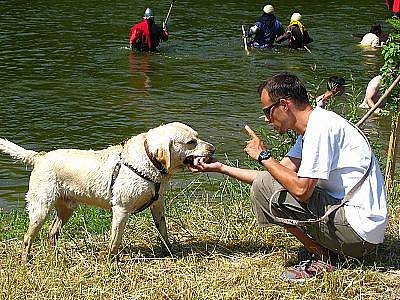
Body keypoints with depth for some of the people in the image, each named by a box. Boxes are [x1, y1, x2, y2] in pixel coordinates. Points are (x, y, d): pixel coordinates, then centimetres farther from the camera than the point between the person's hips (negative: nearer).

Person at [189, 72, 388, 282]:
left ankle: (322, 259, -5)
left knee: (264, 187, -12)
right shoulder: (310, 129, 14)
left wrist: (263, 156, -8)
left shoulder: (321, 126, -16)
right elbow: (280, 174, 15)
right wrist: (220, 168, 15)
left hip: (358, 231, -10)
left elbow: (301, 189, -22)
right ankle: (325, 249, 10)